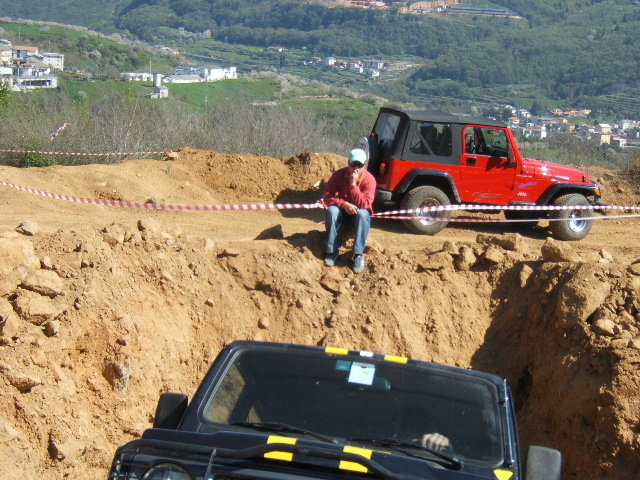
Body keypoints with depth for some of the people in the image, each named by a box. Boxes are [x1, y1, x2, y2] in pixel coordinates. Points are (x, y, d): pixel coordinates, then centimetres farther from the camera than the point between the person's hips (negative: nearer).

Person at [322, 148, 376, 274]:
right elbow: (327, 197, -18)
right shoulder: (338, 175, -14)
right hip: (342, 212, 1)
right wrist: (344, 204, -34)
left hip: (358, 214, -1)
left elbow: (364, 204, -28)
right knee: (332, 210, -31)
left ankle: (358, 255, -32)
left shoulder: (369, 179, -19)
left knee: (363, 213, -35)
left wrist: (353, 184, -36)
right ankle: (332, 251, -25)